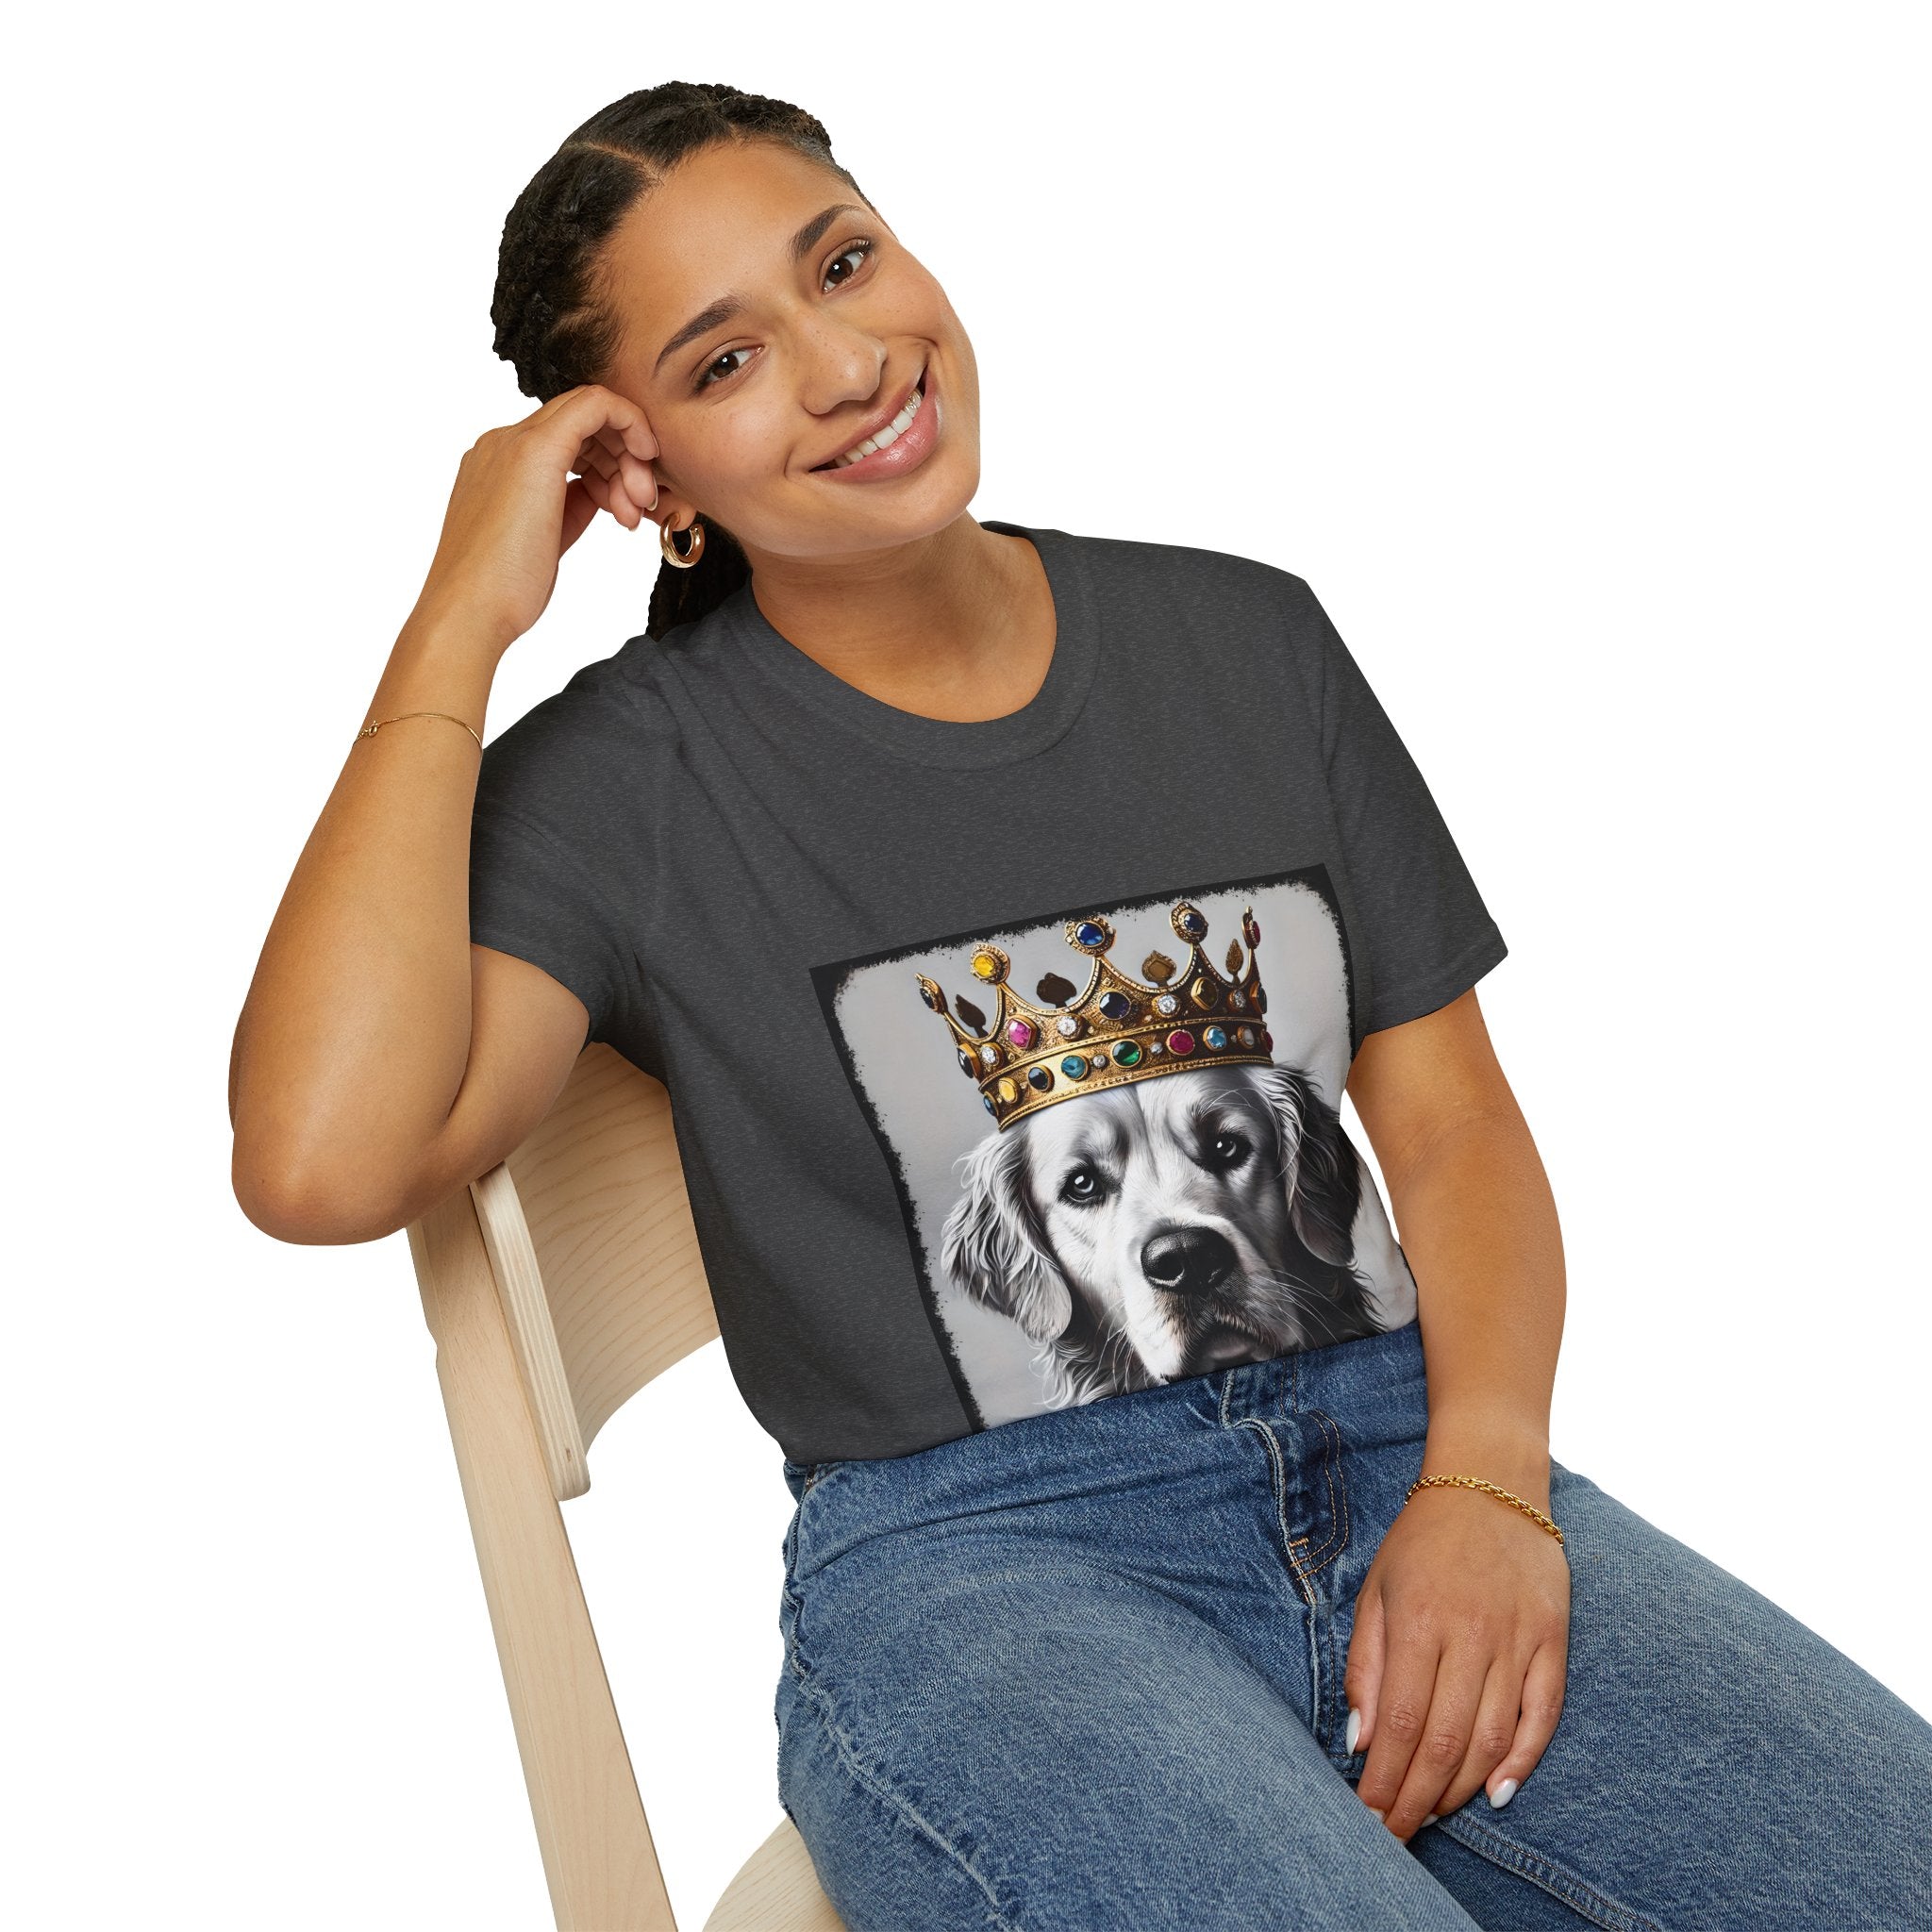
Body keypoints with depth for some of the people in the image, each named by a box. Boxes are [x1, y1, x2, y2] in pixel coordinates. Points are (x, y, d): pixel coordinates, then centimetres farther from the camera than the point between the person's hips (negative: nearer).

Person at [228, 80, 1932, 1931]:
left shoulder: (1243, 637, 12)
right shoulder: (627, 779, 0)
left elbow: (1450, 1111, 11)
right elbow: (322, 1163, -17)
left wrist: (1485, 1480, -7)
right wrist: (459, 623, -10)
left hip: (1399, 1458, 4)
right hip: (968, 1565, -3)